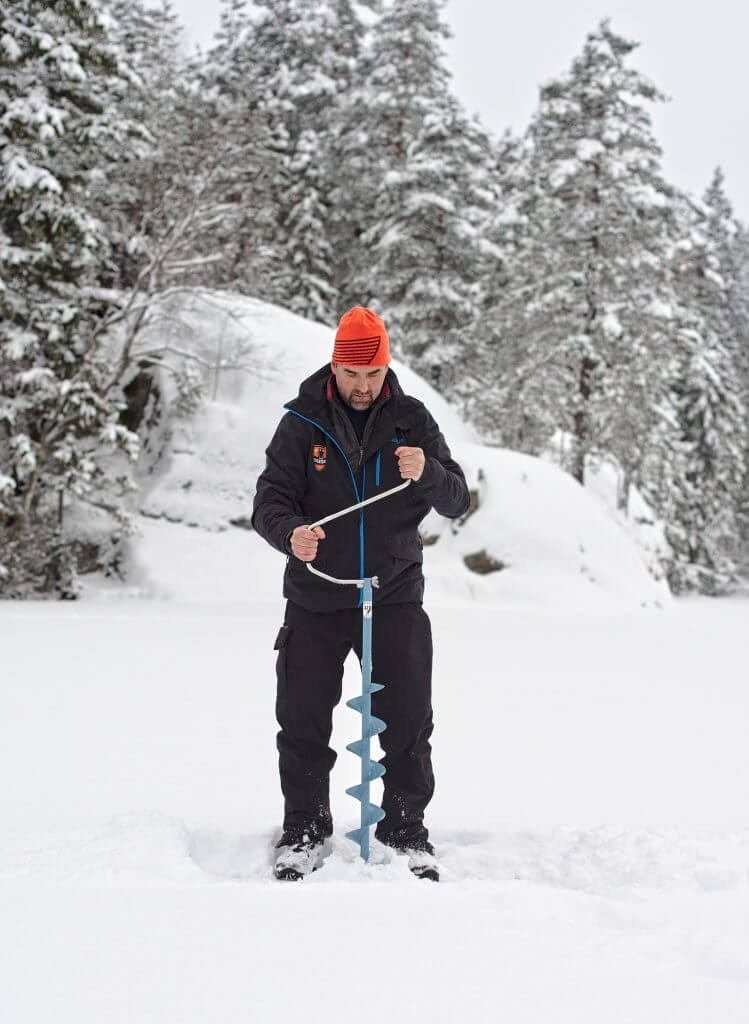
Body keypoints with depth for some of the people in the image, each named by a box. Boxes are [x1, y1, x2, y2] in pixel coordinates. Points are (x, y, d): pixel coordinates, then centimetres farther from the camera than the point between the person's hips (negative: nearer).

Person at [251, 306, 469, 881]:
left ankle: (407, 834, 20)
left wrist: (426, 473, -27)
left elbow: (457, 502, -5)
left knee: (408, 725, 3)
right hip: (316, 599, 0)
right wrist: (290, 532, -31)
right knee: (302, 725, 4)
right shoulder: (302, 423, -3)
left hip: (396, 596, 0)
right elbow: (269, 501, -8)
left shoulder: (412, 420, 0)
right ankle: (304, 834, 22)